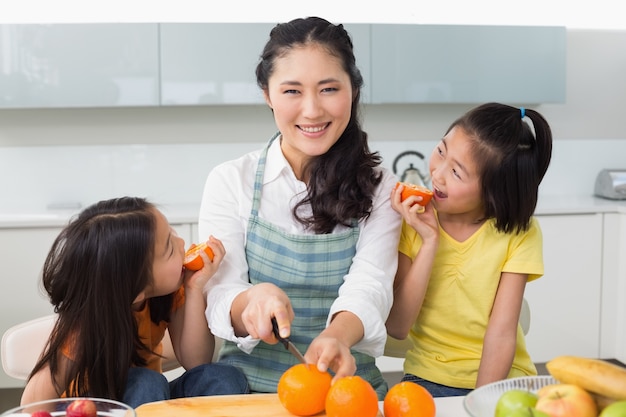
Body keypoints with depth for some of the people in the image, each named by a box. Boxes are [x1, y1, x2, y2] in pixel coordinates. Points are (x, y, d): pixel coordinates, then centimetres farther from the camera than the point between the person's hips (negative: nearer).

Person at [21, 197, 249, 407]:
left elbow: (195, 362, -19)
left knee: (225, 379, -21)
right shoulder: (83, 324, -29)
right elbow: (34, 403, -25)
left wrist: (195, 289, -29)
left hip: (146, 399, 4)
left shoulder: (170, 288, -17)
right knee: (146, 384, -34)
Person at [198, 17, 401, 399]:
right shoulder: (230, 181, 2)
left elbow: (368, 288, -10)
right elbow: (221, 301, -5)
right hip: (249, 385, 1)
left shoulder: (380, 188, 5)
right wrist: (255, 300, -29)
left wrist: (336, 338, -32)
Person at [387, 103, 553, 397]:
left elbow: (502, 332, -13)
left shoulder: (519, 232, -7)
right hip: (427, 377, 0)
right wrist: (429, 242, -18)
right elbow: (396, 327, -12)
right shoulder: (413, 220, -6)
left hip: (499, 378, 0)